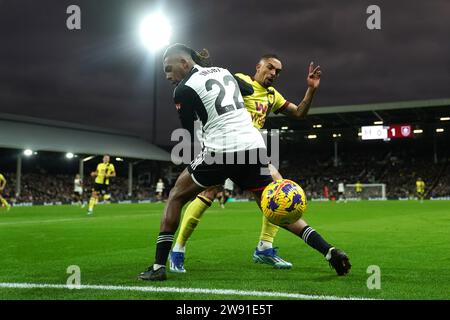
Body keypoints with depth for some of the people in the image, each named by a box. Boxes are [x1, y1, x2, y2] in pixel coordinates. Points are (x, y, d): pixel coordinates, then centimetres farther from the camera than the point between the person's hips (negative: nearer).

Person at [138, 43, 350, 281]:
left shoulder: (183, 90, 1)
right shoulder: (223, 71, 20)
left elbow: (190, 134, 6)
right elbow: (251, 90, 37)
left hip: (221, 150, -6)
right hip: (255, 146, 6)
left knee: (175, 197, 13)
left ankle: (158, 267, 7)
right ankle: (331, 252, 5)